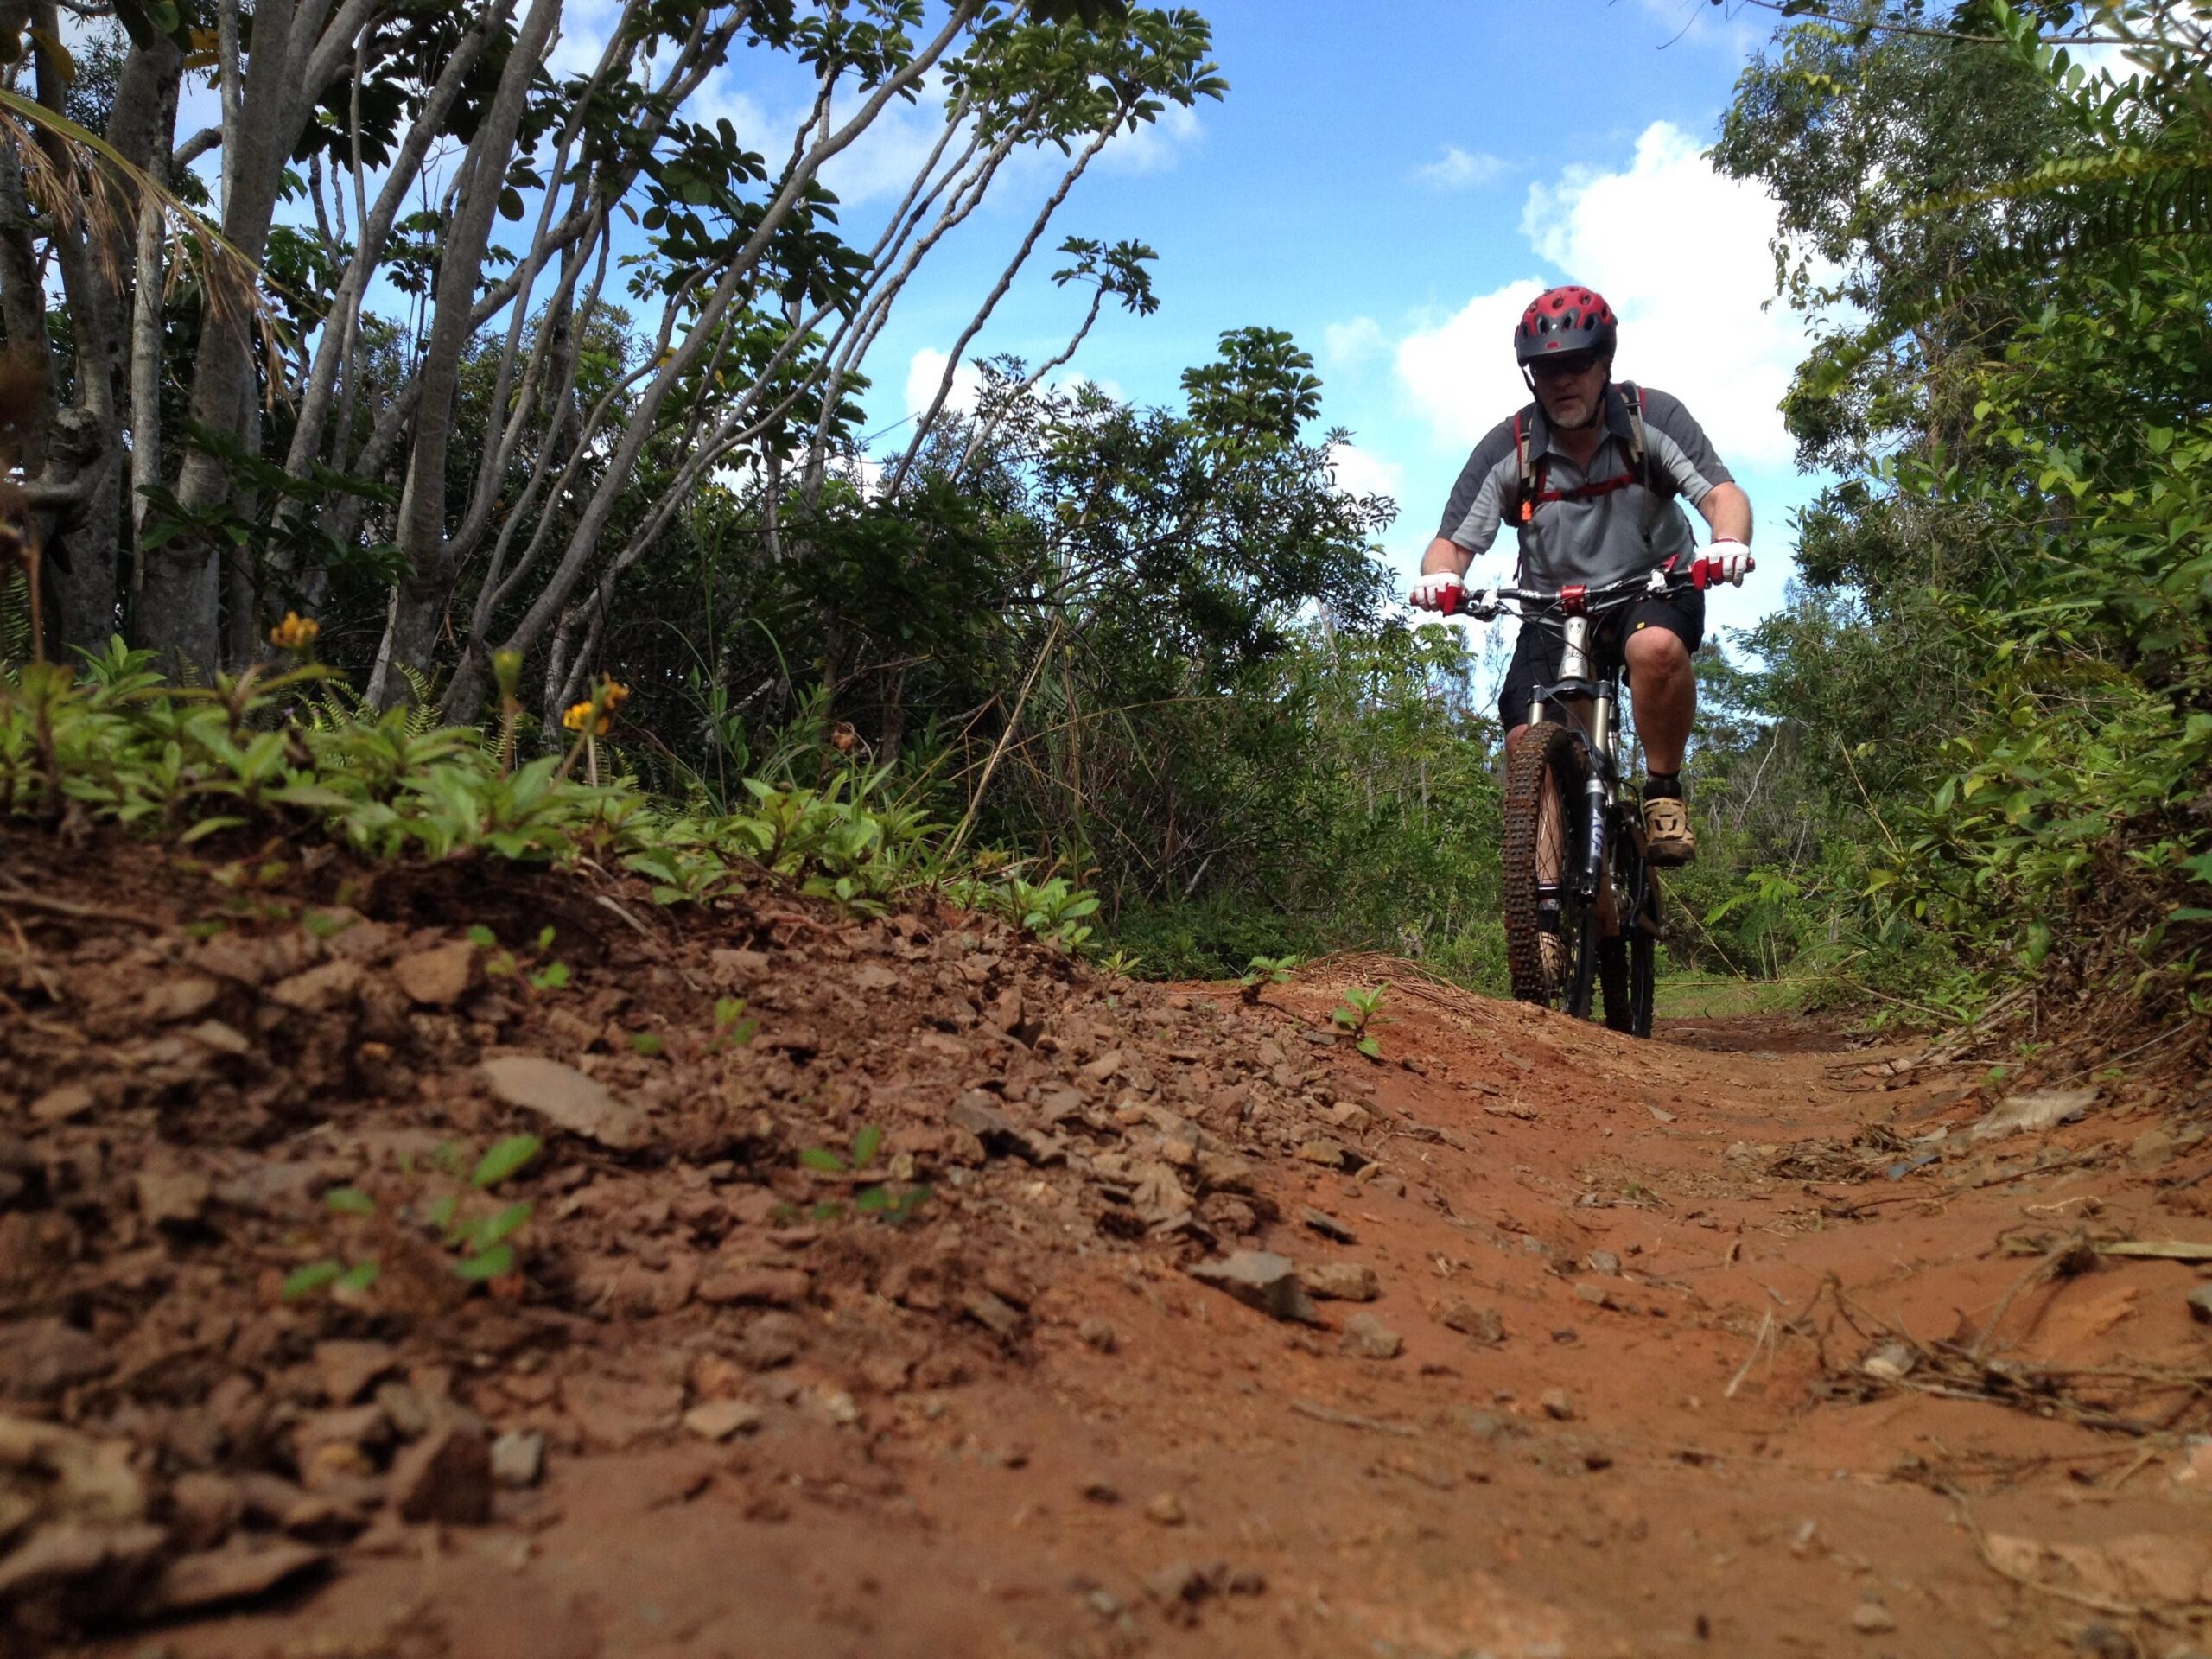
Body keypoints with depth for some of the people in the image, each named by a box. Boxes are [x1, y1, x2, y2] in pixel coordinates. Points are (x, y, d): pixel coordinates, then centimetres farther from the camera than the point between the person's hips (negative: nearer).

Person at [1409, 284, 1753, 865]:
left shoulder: (1654, 418, -12)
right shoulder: (1507, 449, -11)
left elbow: (1723, 494, -18)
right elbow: (1453, 541, -13)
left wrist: (1729, 541, -43)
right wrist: (1439, 576, -38)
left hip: (1653, 589, -1)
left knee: (1655, 647, -37)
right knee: (1528, 743, -17)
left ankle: (1664, 792, -15)